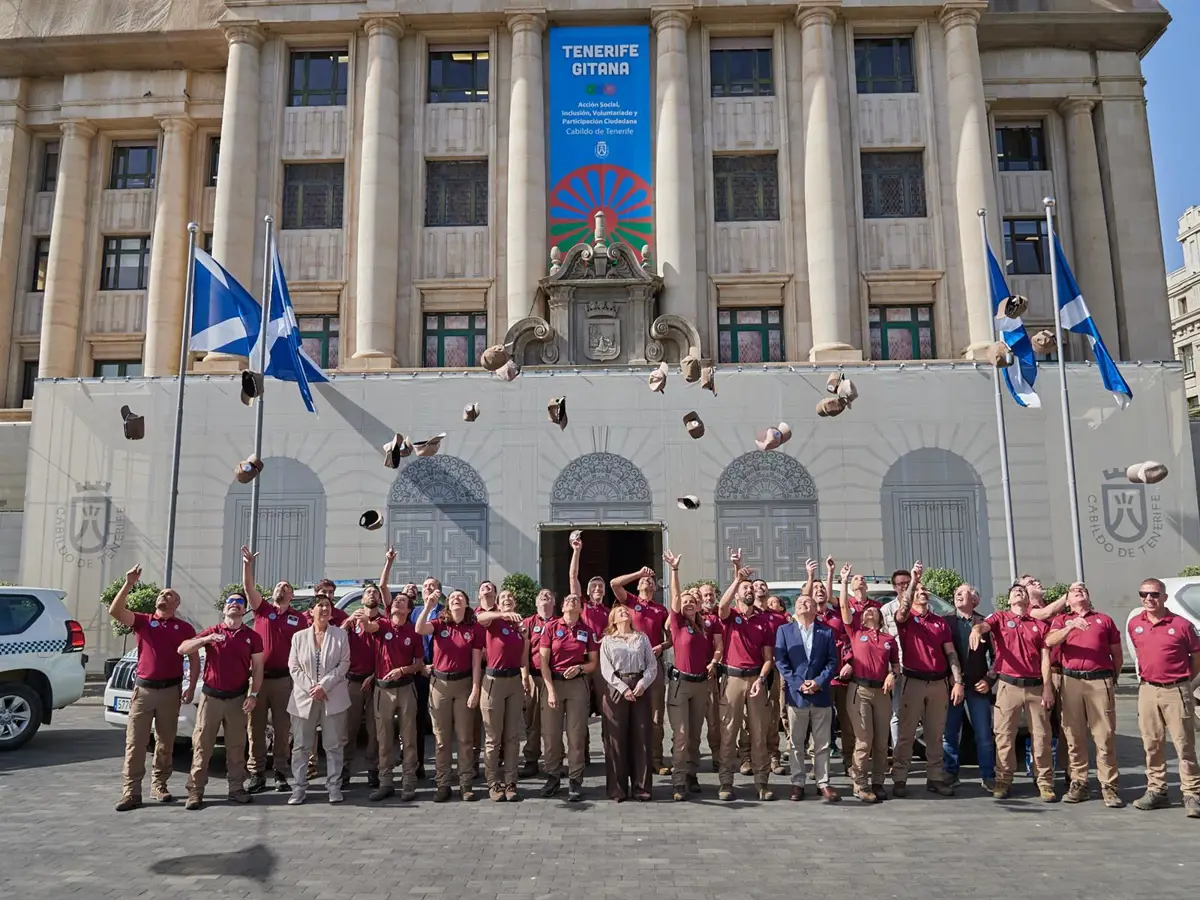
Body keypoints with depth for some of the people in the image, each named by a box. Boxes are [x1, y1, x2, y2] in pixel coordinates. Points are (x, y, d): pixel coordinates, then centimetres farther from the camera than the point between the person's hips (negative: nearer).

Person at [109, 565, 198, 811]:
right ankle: (131, 792, 2)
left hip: (171, 690, 1)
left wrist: (191, 687, -2)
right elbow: (115, 611, -11)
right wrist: (128, 584, -21)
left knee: (165, 742, 8)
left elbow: (194, 658, 7)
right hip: (143, 688, 0)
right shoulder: (142, 621, 6)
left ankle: (159, 785, 21)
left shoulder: (184, 628, 7)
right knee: (135, 742, -2)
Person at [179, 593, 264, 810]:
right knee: (202, 745, 1)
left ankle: (236, 788, 15)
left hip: (237, 698, 1)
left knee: (236, 746, 7)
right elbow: (182, 649, -5)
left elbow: (257, 668, 4)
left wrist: (253, 695, -6)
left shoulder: (252, 636, 4)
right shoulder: (212, 632, 3)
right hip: (211, 696, 0)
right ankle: (195, 791, 6)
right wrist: (205, 640, -21)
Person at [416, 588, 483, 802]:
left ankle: (466, 784, 13)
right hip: (439, 683, 1)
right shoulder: (439, 624, 1)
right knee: (441, 738, 7)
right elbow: (419, 629, -21)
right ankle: (443, 784, 15)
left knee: (464, 738, 4)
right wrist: (428, 607, -28)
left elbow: (476, 662, -4)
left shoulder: (475, 628, -1)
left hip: (464, 684, -1)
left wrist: (475, 690, -9)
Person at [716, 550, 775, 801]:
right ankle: (726, 783, 6)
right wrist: (737, 578, -32)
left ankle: (762, 782, 13)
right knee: (728, 731, 0)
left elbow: (768, 658, 7)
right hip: (732, 677, -2)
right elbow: (722, 605, -25)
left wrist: (761, 679, -9)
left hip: (756, 678, 3)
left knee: (759, 732, 6)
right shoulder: (730, 616, 2)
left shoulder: (763, 622, 10)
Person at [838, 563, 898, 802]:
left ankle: (877, 782, 17)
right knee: (864, 740, -5)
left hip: (882, 691, 3)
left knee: (881, 741, 5)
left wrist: (893, 675, -2)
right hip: (860, 690, -3)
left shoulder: (889, 639, 14)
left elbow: (896, 664, 20)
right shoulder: (855, 632, 6)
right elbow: (844, 606, -3)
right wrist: (844, 580, -2)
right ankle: (861, 786, 4)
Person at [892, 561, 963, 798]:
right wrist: (913, 580, -32)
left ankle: (934, 778, 20)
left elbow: (951, 653, 7)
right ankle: (899, 780, 3)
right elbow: (903, 610, -24)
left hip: (939, 683, 4)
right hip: (913, 682, -4)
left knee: (936, 734, 10)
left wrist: (958, 682, -3)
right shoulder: (906, 618, 1)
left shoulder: (940, 622, 12)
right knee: (906, 733, -1)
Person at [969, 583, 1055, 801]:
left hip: (1035, 686, 2)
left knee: (1041, 735, 5)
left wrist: (1047, 686, -3)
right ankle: (1003, 780, 10)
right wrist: (976, 629, -41)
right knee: (1004, 735, 2)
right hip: (1008, 685, -2)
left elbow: (1045, 657, 7)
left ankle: (1045, 783, 14)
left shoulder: (1040, 624, 12)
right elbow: (984, 625, -16)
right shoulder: (1000, 617, 7)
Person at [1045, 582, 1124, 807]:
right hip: (1071, 681, 1)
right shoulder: (1062, 620, 14)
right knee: (1074, 736, 3)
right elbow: (1049, 641, -7)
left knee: (1105, 736, -3)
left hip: (1100, 681, 0)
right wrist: (1070, 627, -21)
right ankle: (1078, 783, 10)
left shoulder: (1104, 620, 15)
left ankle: (1109, 786, 2)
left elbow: (1116, 653, 18)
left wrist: (1114, 678, 12)